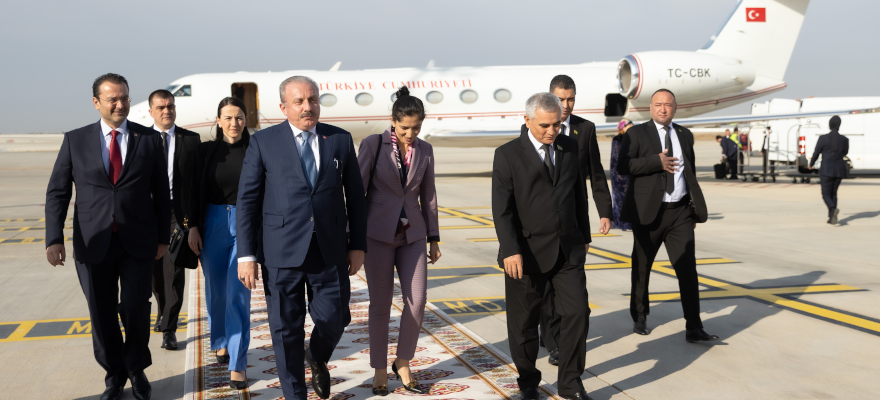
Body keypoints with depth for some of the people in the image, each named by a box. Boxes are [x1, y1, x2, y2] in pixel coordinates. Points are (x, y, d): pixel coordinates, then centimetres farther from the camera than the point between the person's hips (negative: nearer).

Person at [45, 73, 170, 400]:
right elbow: (57, 192, 3)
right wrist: (54, 238, -7)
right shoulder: (75, 140, 3)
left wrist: (163, 237, 5)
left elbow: (161, 192, 7)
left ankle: (137, 369, 19)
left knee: (135, 307, -8)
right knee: (102, 313, 8)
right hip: (93, 242, 1)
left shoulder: (148, 139, 3)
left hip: (137, 241, -1)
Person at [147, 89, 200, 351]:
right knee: (154, 268, 14)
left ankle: (169, 329, 3)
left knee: (174, 270, -4)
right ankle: (163, 311, 39)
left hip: (178, 212, -2)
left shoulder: (191, 140, 3)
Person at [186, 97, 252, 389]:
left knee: (238, 294, -8)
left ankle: (238, 364, -3)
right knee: (216, 290, 13)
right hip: (213, 224, 3)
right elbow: (195, 191, 5)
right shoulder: (206, 150, 3)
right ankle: (221, 343, 37)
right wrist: (193, 227, -2)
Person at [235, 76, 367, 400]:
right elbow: (247, 199, -1)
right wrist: (246, 254, -6)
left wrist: (358, 245, 6)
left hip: (330, 249, 2)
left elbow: (355, 195, 10)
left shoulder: (340, 140, 6)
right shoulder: (264, 142, 0)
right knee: (286, 328, 5)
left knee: (334, 318, 4)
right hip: (282, 250, -2)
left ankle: (317, 358, 39)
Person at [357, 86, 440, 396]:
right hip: (379, 233, -3)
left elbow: (428, 196, 10)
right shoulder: (373, 145, -7)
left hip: (412, 235, 3)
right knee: (381, 304, 4)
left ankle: (403, 364, 17)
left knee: (417, 301, -3)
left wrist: (434, 238, 10)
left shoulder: (425, 150, 4)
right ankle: (380, 371, 18)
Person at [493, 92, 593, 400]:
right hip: (528, 253, -3)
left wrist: (584, 236, 15)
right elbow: (501, 209, -11)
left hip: (568, 249, 4)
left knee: (577, 311, -1)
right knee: (524, 322, 8)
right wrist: (510, 250, -19)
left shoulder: (570, 147, 6)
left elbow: (579, 194, 14)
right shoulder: (507, 155, -7)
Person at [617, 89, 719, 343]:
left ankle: (693, 328, -2)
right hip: (648, 212, -3)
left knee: (688, 269, -5)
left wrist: (694, 209, 15)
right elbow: (623, 167, -13)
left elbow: (690, 174, 19)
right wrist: (657, 162, -21)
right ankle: (639, 318, 28)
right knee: (642, 269, 10)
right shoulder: (637, 134, 0)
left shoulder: (685, 136, 14)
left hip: (680, 212, 3)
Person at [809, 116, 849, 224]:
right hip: (839, 170, 3)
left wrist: (811, 164, 17)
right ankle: (831, 217, 16)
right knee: (833, 193, 20)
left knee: (826, 195, 4)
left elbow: (816, 153, -1)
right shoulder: (844, 139, -4)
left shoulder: (823, 138, -11)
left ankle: (833, 209, -26)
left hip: (827, 170, -3)